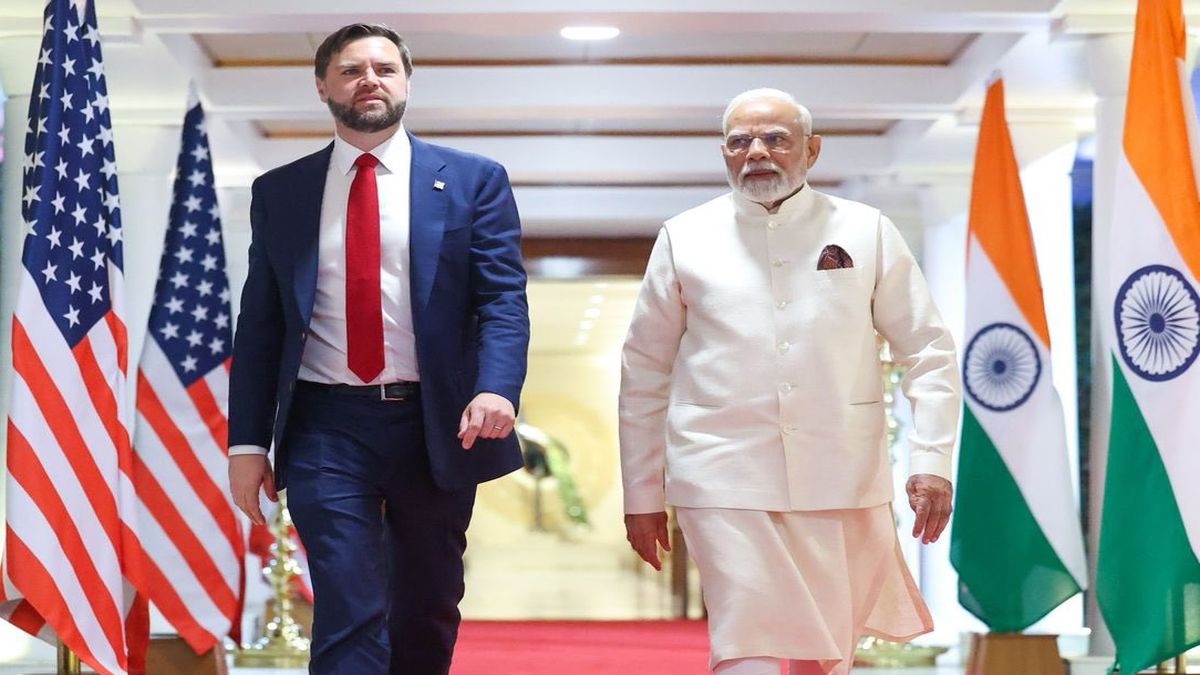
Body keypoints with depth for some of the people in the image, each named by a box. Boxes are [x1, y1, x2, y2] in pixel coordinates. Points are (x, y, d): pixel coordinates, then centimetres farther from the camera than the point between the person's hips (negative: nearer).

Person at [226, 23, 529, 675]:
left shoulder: (473, 180, 4)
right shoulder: (279, 192, 9)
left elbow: (503, 298, -4)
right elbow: (259, 326, 8)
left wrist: (496, 388, -22)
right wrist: (247, 441, 2)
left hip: (438, 424, 0)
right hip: (327, 426, 0)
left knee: (428, 609, 13)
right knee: (347, 615, -8)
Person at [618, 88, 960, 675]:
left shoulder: (865, 231, 5)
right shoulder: (684, 238, 5)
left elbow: (928, 351, 7)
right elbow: (643, 372, 10)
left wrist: (931, 460, -4)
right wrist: (641, 494, 9)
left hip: (841, 477, 1)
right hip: (725, 480, -1)